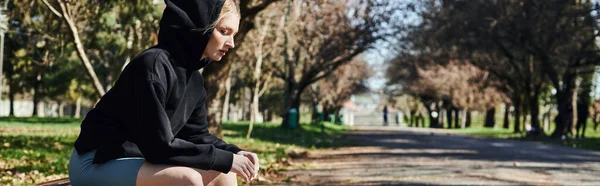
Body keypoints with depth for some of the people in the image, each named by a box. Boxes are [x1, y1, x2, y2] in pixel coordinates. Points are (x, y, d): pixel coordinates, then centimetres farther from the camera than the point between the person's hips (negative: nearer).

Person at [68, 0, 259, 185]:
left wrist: (234, 153, -8)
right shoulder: (153, 65, -23)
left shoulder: (194, 79, 5)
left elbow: (197, 134, 11)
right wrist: (226, 160, -22)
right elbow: (159, 146, -27)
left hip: (139, 159, 9)